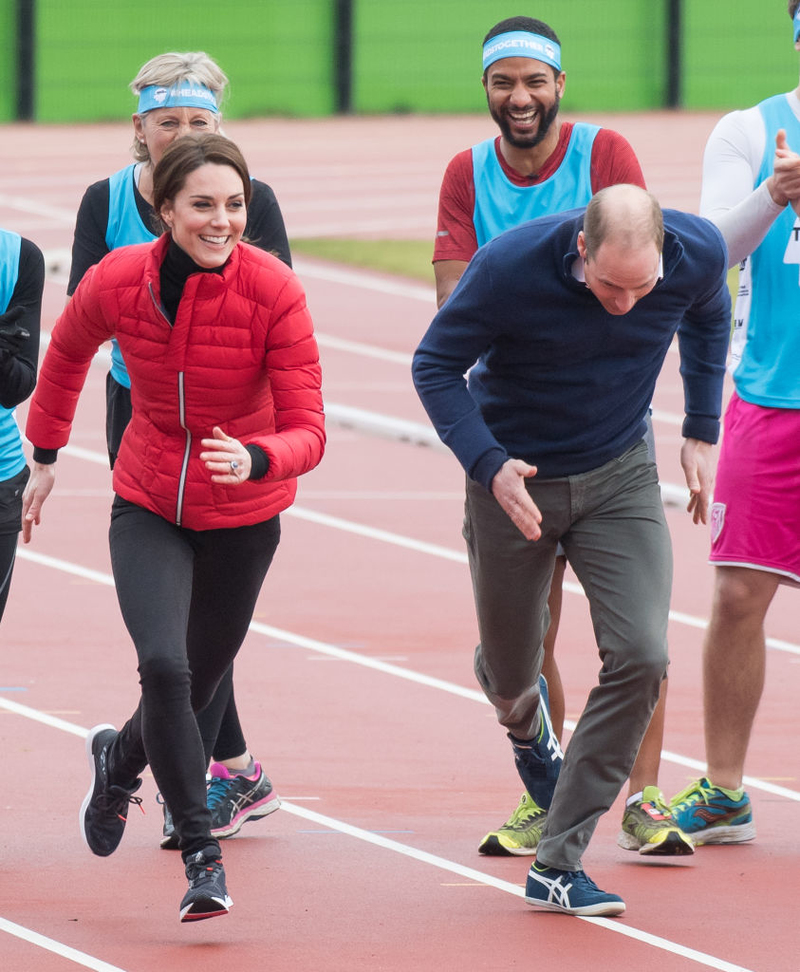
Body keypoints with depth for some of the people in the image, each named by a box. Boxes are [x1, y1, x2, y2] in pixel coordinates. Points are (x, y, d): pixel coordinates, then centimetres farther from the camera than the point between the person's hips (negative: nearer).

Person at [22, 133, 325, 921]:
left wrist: (256, 460, -41)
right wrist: (45, 454, 16)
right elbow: (67, 352, 9)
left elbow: (308, 431, -21)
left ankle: (119, 757, 49)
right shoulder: (117, 282, -16)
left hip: (242, 516, 0)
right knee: (164, 664, -21)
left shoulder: (273, 291, -21)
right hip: (148, 508, 0)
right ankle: (200, 852, -8)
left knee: (195, 681, 14)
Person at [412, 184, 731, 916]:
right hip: (516, 480, -2)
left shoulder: (698, 254, -19)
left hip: (620, 477, 2)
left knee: (640, 657, -17)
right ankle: (528, 724, 54)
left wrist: (702, 431, 7)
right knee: (509, 681, 12)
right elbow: (435, 366, -15)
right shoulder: (510, 267, -30)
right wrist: (488, 463, -29)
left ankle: (558, 863, -8)